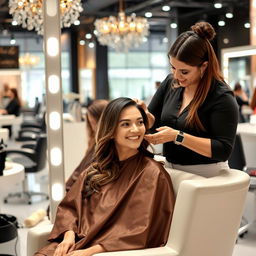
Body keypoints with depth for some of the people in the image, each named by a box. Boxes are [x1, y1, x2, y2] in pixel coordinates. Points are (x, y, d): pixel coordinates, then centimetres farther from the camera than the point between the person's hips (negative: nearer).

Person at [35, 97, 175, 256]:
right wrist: (69, 235, -8)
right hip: (79, 242, 6)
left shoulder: (151, 173, -7)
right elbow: (69, 206, 12)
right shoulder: (97, 169, 11)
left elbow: (140, 233, -12)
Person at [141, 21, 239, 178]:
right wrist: (144, 113, -11)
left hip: (206, 176, -5)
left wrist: (177, 137, -25)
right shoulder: (170, 83, 3)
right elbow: (154, 120, 12)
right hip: (172, 170, 5)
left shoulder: (222, 97, -15)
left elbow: (223, 150, -19)